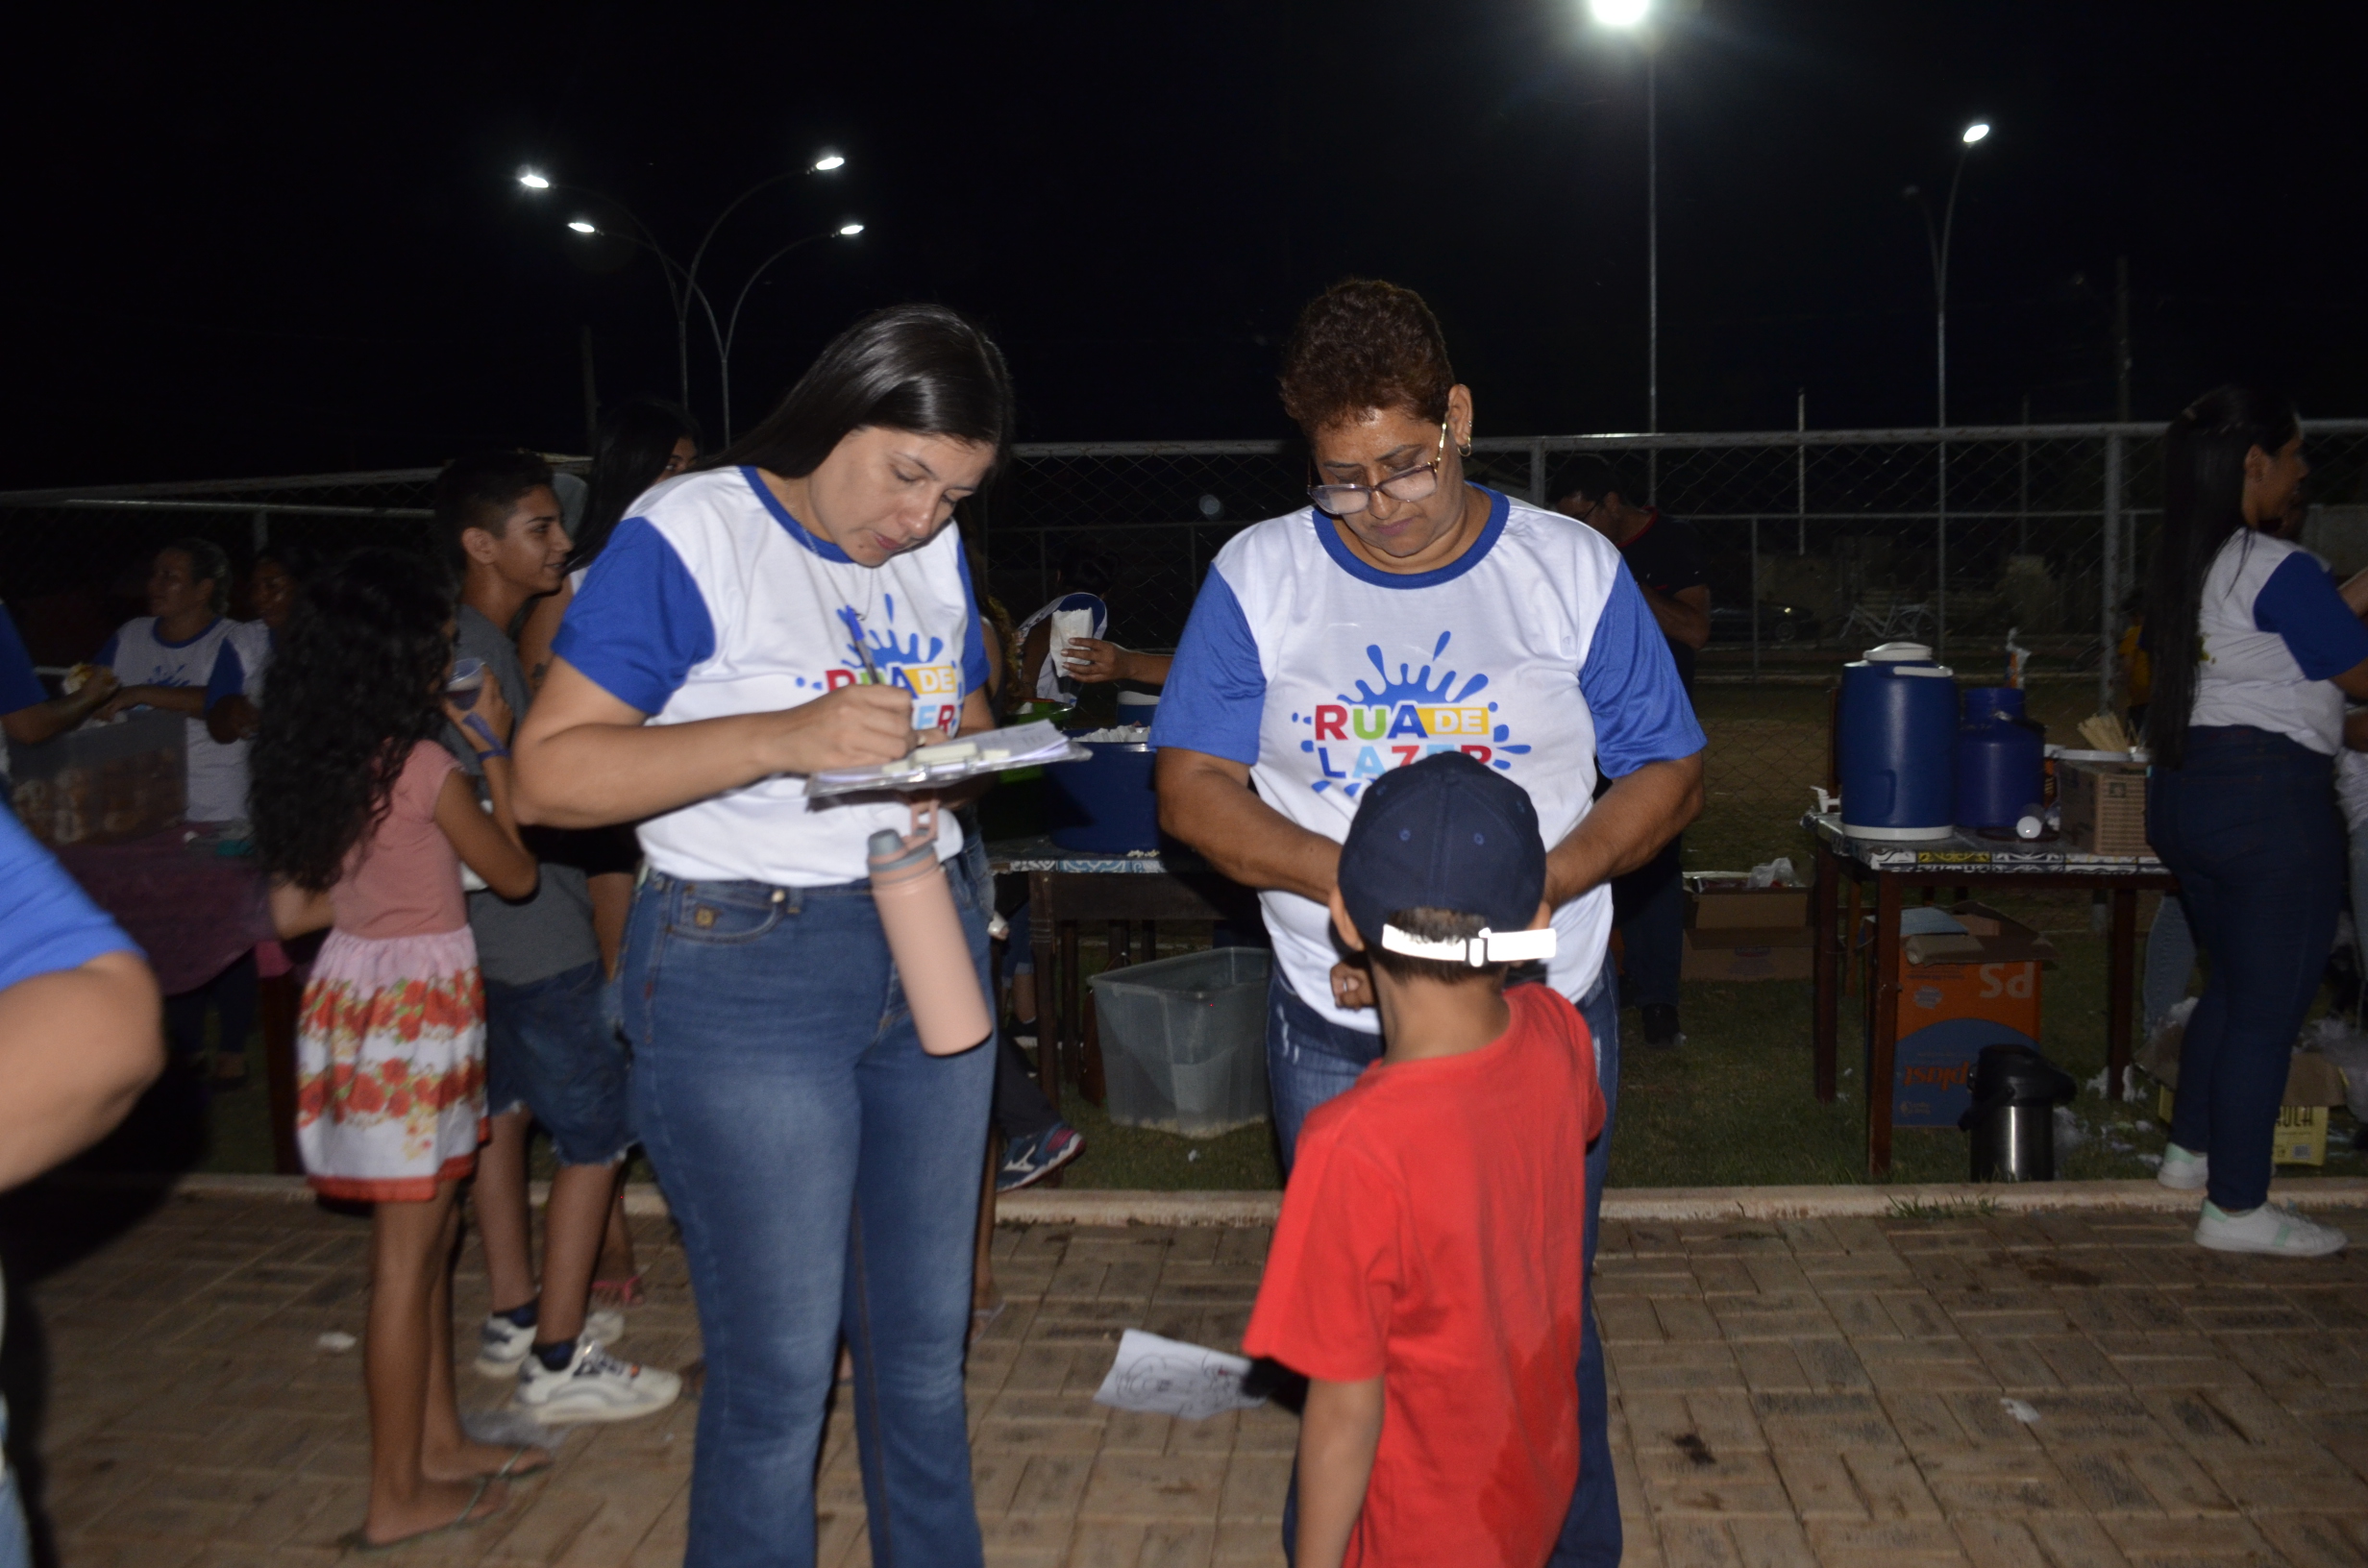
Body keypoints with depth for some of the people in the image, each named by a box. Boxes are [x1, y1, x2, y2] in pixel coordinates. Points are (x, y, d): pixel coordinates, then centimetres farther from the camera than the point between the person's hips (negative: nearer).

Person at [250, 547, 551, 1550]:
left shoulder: (310, 767, 6)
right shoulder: (426, 765, -16)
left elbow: (291, 910, 10)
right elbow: (516, 874, -3)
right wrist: (496, 751, 3)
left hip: (350, 991, 8)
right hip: (416, 1004, -8)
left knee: (430, 1233, 18)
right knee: (407, 1256, 0)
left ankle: (438, 1440, 31)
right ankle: (398, 1498, 11)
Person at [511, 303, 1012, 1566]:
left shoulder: (937, 552, 8)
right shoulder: (686, 536, -12)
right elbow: (550, 772, -17)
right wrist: (784, 736, -27)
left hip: (930, 943, 7)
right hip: (745, 971, -6)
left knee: (925, 1339, 18)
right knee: (779, 1370, 2)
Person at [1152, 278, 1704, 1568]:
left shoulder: (1572, 569, -3)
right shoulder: (1257, 576, -2)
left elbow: (1668, 772, 0)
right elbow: (1191, 785, -4)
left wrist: (1529, 889, -18)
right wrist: (1344, 876, -21)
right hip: (1334, 1037, 1)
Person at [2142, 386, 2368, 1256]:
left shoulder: (2180, 565, 10)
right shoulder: (2280, 569, -16)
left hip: (2182, 790, 9)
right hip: (2268, 797, -9)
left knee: (2232, 981, 23)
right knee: (2270, 1006, 0)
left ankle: (2191, 1149, 34)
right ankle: (2236, 1209, 6)